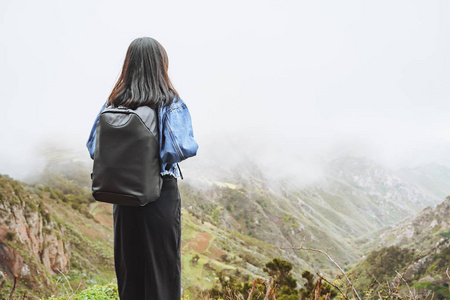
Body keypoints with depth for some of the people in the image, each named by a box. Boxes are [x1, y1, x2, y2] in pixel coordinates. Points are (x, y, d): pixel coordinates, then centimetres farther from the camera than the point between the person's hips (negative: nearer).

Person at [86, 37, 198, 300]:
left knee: (128, 264, 17)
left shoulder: (113, 103, 0)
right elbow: (183, 148, -22)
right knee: (162, 265, 9)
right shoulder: (170, 103, -12)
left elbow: (94, 147, 1)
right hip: (161, 195, -4)